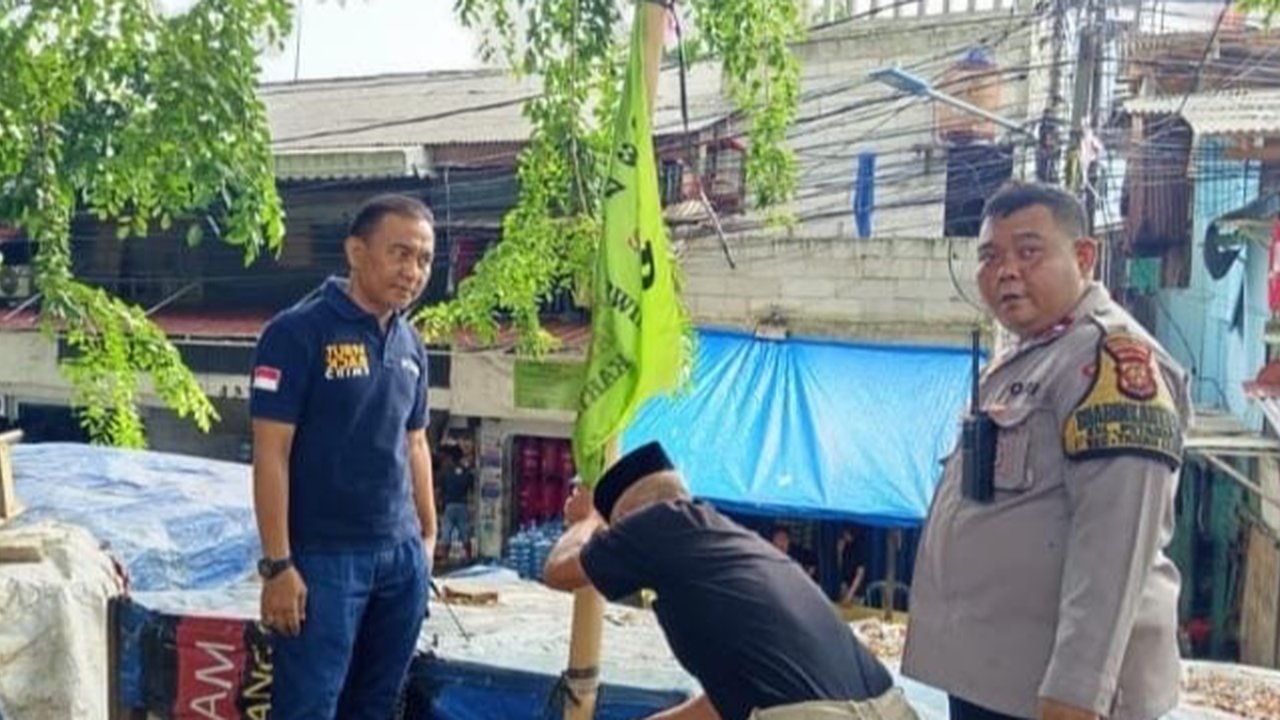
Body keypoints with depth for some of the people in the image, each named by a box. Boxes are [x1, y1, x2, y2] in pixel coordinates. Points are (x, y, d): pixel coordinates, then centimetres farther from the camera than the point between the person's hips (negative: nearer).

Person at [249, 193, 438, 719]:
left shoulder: (411, 346, 10)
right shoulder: (298, 332, -10)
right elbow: (271, 454, -13)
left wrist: (429, 536, 16)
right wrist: (277, 564, -16)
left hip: (402, 556, 6)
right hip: (323, 557, -6)